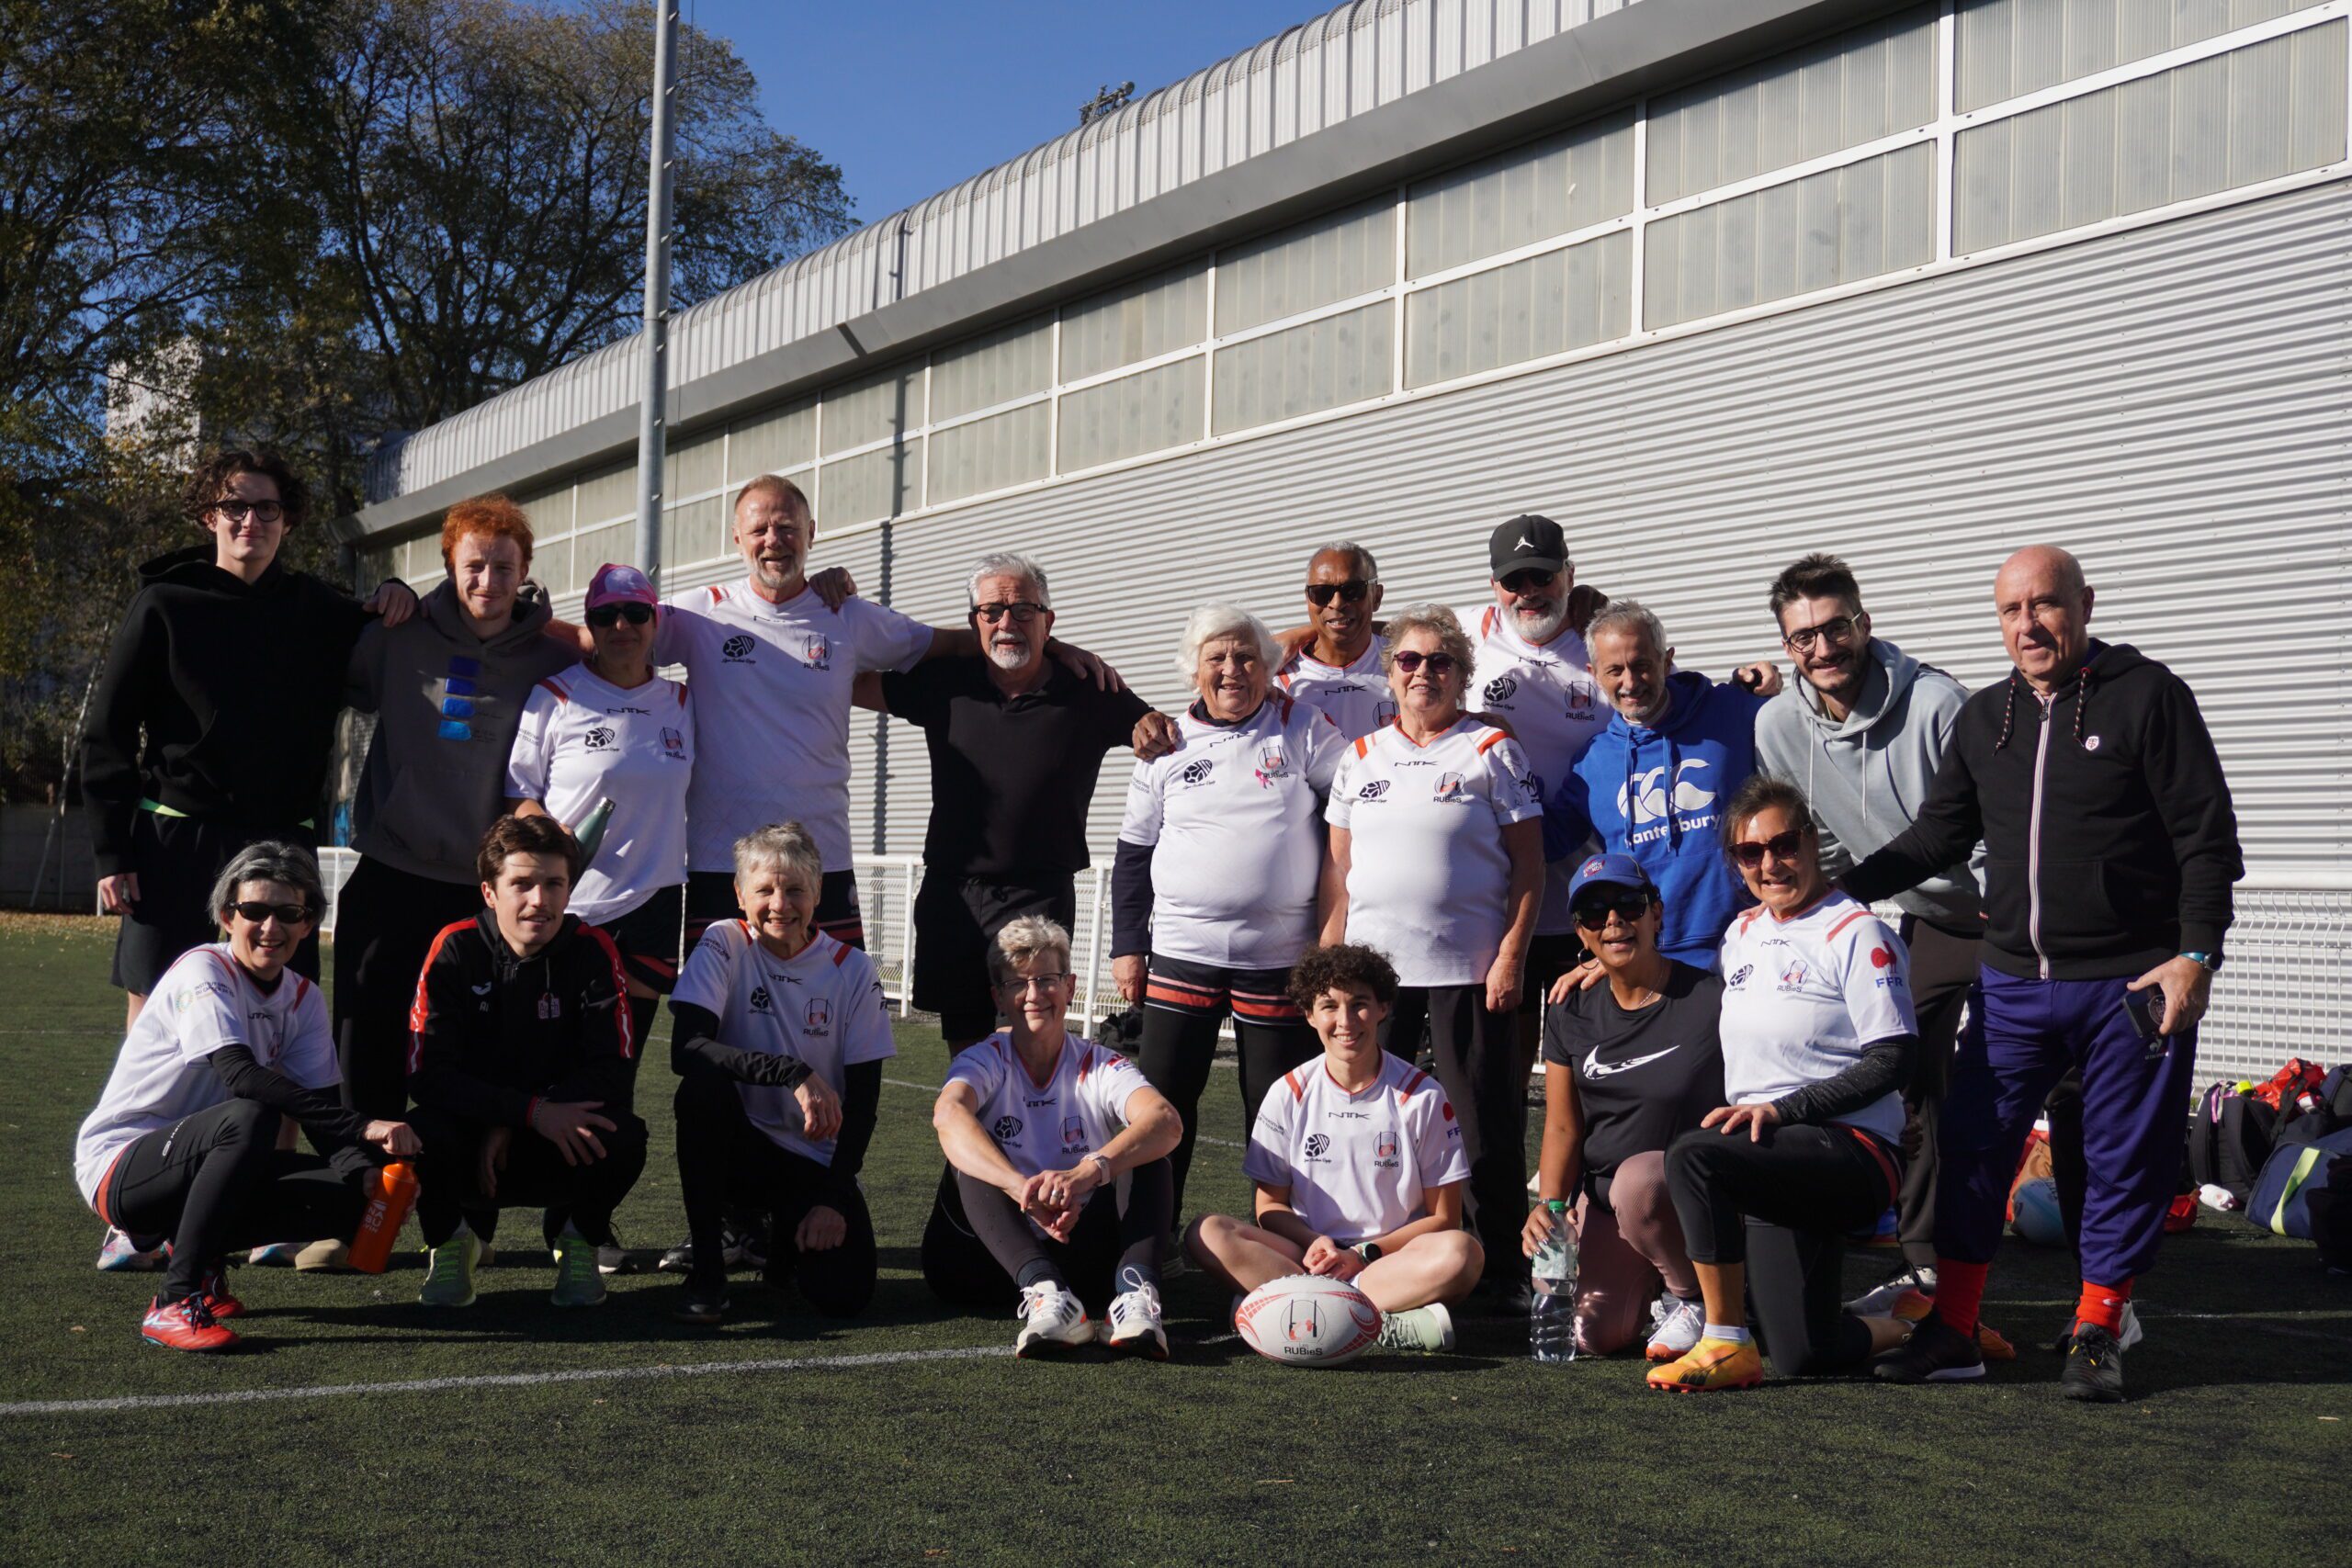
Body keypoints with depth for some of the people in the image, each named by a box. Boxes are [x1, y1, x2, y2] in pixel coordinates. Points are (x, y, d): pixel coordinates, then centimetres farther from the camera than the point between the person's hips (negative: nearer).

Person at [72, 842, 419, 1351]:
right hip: (119, 1170, -7)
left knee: (350, 1194, -15)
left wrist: (366, 1173, -22)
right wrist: (361, 1127, -40)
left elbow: (321, 1111, -1)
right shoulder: (202, 971, -16)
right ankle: (175, 1302, -30)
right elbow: (242, 1076, -32)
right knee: (249, 1117, -36)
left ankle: (203, 1258, 5)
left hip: (207, 1167, 7)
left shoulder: (303, 998, 6)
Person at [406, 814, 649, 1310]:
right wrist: (533, 1111, -29)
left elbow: (613, 1073, -13)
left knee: (624, 1136, -30)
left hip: (557, 1157, 1)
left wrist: (508, 1126, -22)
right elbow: (427, 1077, -17)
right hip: (467, 1146, 0)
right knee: (424, 1135, -33)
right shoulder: (456, 949, -10)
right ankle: (448, 1241, 2)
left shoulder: (592, 952, -9)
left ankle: (578, 1239, 3)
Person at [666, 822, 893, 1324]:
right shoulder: (724, 945, -7)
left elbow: (864, 1095, -2)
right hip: (739, 1146, -1)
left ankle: (783, 1234, 17)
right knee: (702, 1085, -34)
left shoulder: (852, 971, -3)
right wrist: (793, 1073, -33)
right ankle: (706, 1265, -16)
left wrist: (833, 1198, -12)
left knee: (845, 1293, -21)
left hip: (815, 1160, 1)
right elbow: (684, 1048, -23)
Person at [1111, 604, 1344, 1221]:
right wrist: (1127, 945, 7)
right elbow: (1133, 853, 13)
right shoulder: (1168, 745, 7)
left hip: (1281, 957, -2)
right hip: (1180, 953, 2)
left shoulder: (1305, 728, 2)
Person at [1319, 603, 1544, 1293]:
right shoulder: (1360, 757, 12)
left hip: (1467, 968, -4)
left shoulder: (1492, 751, 1)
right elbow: (1337, 866, 14)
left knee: (1485, 1124, 1)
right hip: (1372, 966, 4)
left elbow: (1528, 865, -2)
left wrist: (1511, 956, -10)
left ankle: (1499, 1270, 10)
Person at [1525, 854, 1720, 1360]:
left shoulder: (1709, 999, -8)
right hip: (1601, 1194, 4)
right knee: (1596, 1333, -15)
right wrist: (1550, 1203, -10)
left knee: (1636, 1180, -38)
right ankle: (1652, 1282, 21)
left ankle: (1692, 1295, -9)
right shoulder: (1571, 1012, 6)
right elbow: (1563, 1127, 7)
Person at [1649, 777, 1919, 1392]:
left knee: (1691, 1156, -32)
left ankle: (1727, 1345, -21)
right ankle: (1911, 1324, 31)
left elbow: (1890, 1062, -14)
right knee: (1804, 1357, 1)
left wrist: (1781, 1109, -19)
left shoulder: (1857, 933, -8)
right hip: (1771, 1168, 7)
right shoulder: (1742, 933, 16)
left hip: (1854, 1152, -7)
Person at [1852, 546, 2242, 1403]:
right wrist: (1844, 887, 8)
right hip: (2014, 980, 5)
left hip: (2132, 983, -4)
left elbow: (2207, 836, -6)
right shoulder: (1985, 718, 11)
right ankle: (1951, 1329, 11)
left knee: (2124, 1157, 4)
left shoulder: (2147, 697, -5)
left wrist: (2196, 953, -14)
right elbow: (1939, 833, 19)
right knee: (1972, 1143, 2)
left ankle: (2097, 1333, 19)